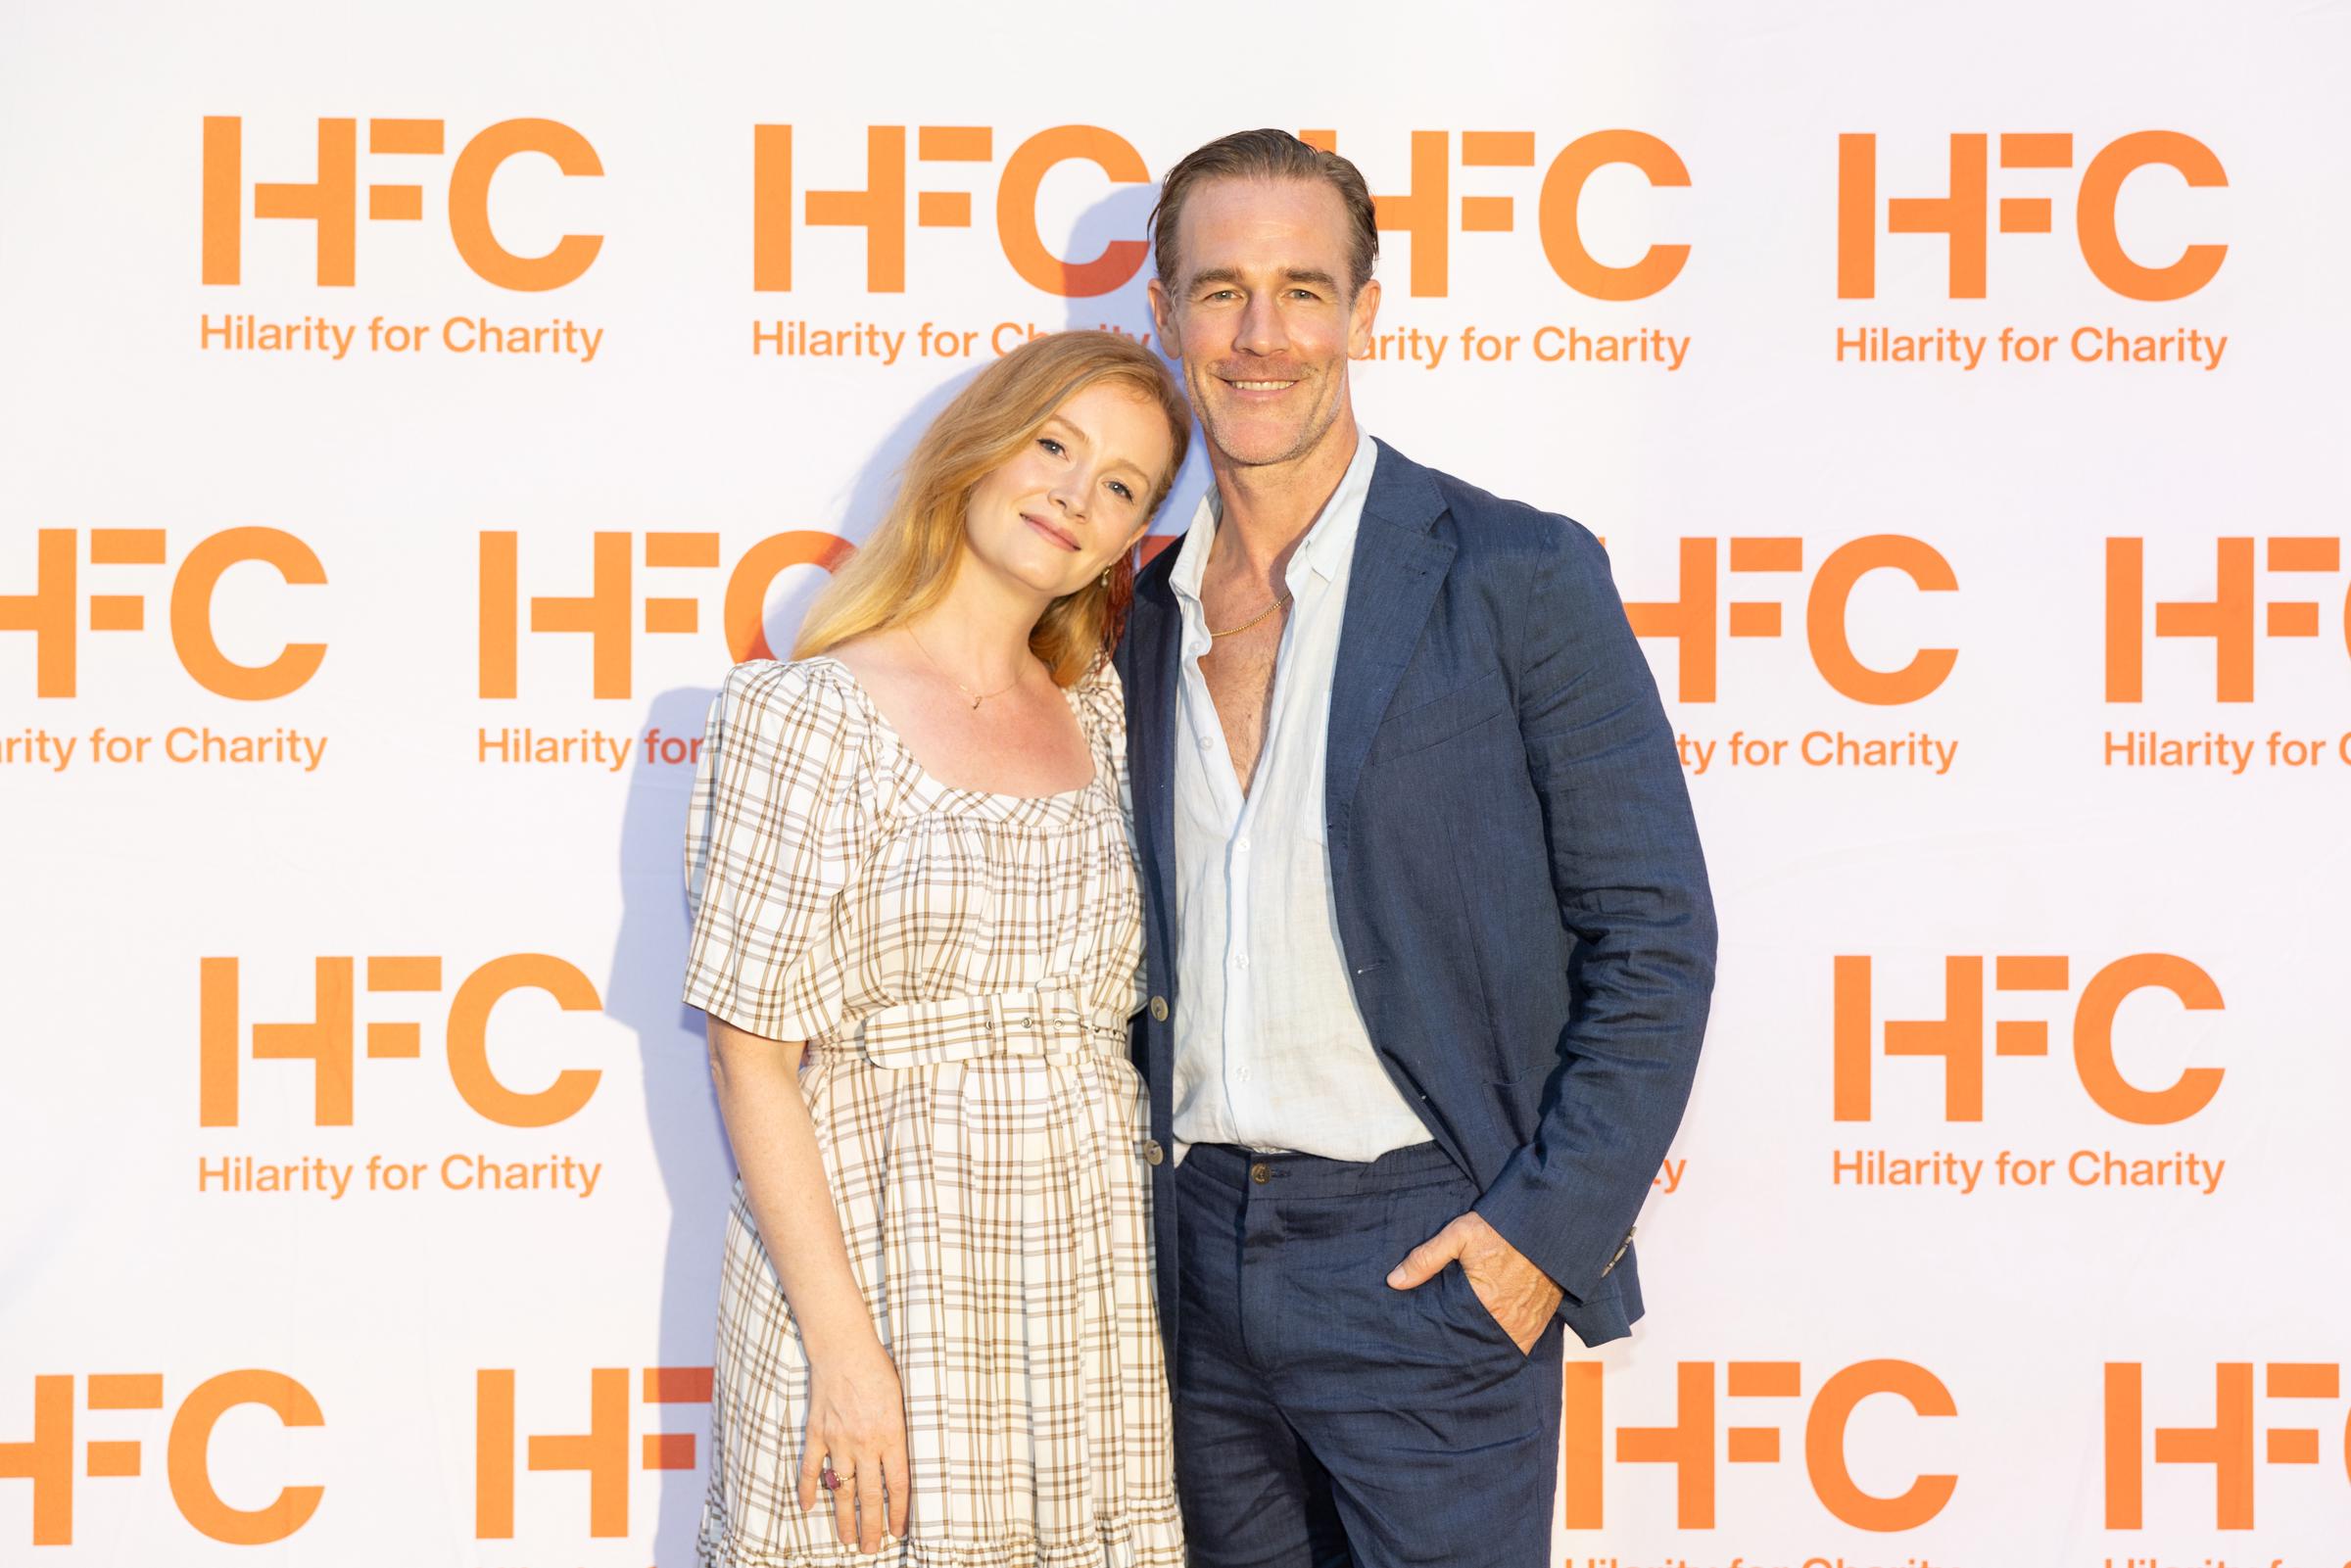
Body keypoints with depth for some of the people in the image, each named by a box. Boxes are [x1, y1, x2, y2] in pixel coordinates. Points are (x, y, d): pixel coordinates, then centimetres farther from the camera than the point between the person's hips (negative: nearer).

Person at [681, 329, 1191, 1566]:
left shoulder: (1105, 719, 10)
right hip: (877, 1261, -4)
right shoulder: (803, 715, -6)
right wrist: (845, 1348, -15)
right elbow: (752, 1058, -9)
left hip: (1093, 1287, 5)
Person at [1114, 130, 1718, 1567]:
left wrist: (1548, 1226, -13)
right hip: (1200, 1257, 5)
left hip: (1426, 1255, -5)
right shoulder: (1147, 620, 10)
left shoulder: (1518, 577, -6)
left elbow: (1655, 936, -7)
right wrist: (1144, 1216, 8)